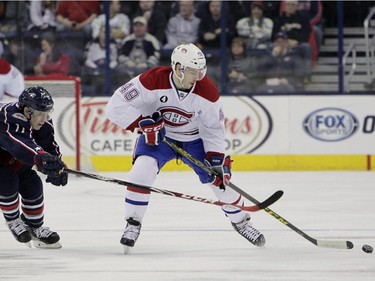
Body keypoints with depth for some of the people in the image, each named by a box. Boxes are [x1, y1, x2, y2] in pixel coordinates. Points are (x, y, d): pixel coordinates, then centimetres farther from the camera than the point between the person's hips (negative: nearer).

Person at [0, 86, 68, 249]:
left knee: (32, 185, -5)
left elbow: (49, 146, -16)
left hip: (14, 161, 8)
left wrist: (57, 166, -36)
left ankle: (35, 227, 16)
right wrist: (41, 157, -72)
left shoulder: (42, 123, -14)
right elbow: (19, 144, -57)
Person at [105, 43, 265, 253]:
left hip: (194, 139, 2)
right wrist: (143, 124, -36)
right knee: (141, 172, -27)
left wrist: (217, 158, -17)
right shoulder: (153, 81, -30)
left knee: (220, 179, -4)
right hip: (157, 137, -2)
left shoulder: (207, 90, -21)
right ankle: (133, 225, -8)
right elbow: (116, 105, -28)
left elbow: (214, 127, -8)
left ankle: (241, 221, 23)